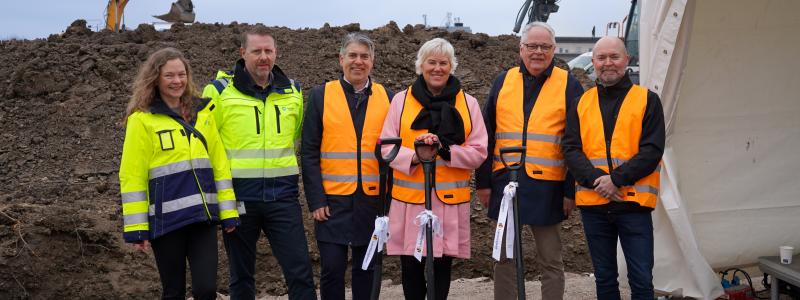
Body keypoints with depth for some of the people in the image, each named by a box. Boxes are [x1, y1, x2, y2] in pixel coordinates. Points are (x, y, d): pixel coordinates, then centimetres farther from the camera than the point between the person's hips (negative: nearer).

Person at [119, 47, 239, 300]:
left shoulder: (202, 112, 9)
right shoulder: (142, 120, -3)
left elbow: (219, 164, 10)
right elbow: (132, 177, -4)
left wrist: (228, 213, 6)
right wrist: (136, 229, -8)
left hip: (203, 217, 3)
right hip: (166, 220, -3)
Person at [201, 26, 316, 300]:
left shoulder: (293, 91, 9)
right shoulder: (220, 91, -2)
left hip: (282, 195, 2)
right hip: (238, 195, -2)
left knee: (300, 271, -1)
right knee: (241, 275, 10)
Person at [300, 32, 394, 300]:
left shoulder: (388, 98, 6)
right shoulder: (321, 95, 2)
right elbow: (309, 152, -1)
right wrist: (316, 200, -7)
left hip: (373, 199, 2)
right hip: (333, 200, -1)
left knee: (366, 268, 10)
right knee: (332, 268, 0)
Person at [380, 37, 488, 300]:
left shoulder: (468, 103, 7)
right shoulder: (401, 100, 6)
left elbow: (478, 151, 2)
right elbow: (386, 146, 2)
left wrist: (445, 149, -16)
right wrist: (414, 156, -18)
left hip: (451, 198, 0)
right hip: (409, 198, 0)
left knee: (442, 264, 7)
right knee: (411, 266, 5)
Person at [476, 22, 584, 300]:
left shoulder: (568, 85, 2)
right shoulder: (503, 81, 9)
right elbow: (487, 135, 10)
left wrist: (571, 190, -6)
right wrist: (483, 181, 5)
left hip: (547, 185, -2)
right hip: (505, 180, 3)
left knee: (550, 261, 7)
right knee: (505, 258, 11)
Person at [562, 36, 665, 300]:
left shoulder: (647, 100, 2)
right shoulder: (581, 104, 10)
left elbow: (652, 150, -7)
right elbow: (571, 149, 1)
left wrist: (617, 179, -17)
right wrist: (596, 179, -16)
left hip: (634, 202, -3)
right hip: (593, 204, 3)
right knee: (604, 278, 13)